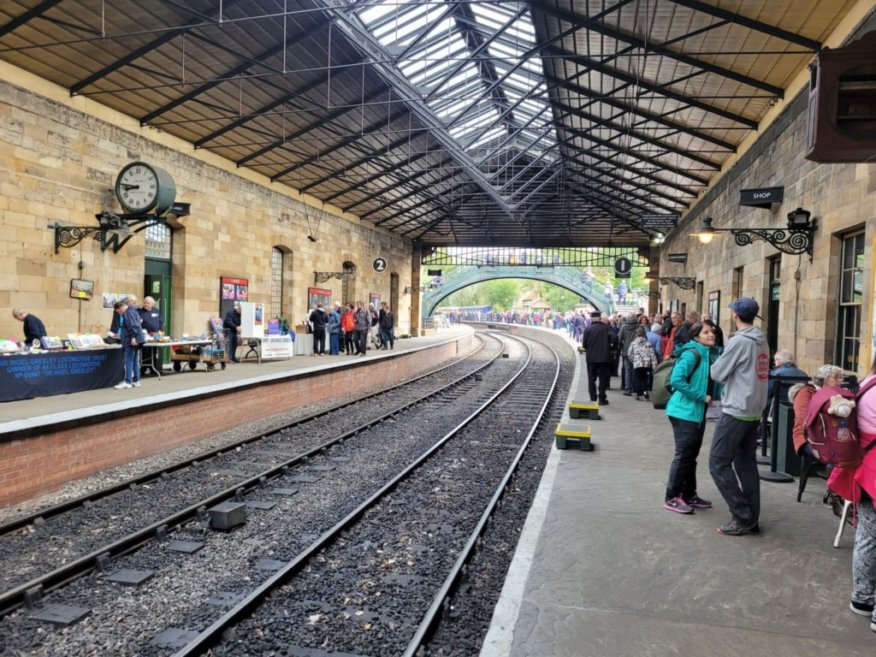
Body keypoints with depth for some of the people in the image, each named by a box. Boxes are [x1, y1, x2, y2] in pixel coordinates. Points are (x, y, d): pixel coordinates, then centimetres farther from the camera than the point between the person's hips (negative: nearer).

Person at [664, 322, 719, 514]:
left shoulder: (709, 354, 11)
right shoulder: (691, 354, -16)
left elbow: (711, 382, 21)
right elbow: (676, 379, -24)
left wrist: (712, 397, 1)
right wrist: (701, 396, -19)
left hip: (698, 412, 8)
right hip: (684, 412, -8)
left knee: (691, 455, 15)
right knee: (683, 455, -4)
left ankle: (689, 495, 25)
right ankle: (672, 498, 5)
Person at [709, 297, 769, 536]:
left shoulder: (738, 341, -15)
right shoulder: (762, 342, 10)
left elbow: (717, 373, -8)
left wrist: (719, 361, 10)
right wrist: (732, 370, 12)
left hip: (735, 412, -8)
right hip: (755, 411, 8)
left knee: (719, 464, -2)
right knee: (747, 463, 13)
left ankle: (742, 517, -1)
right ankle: (751, 518, 16)